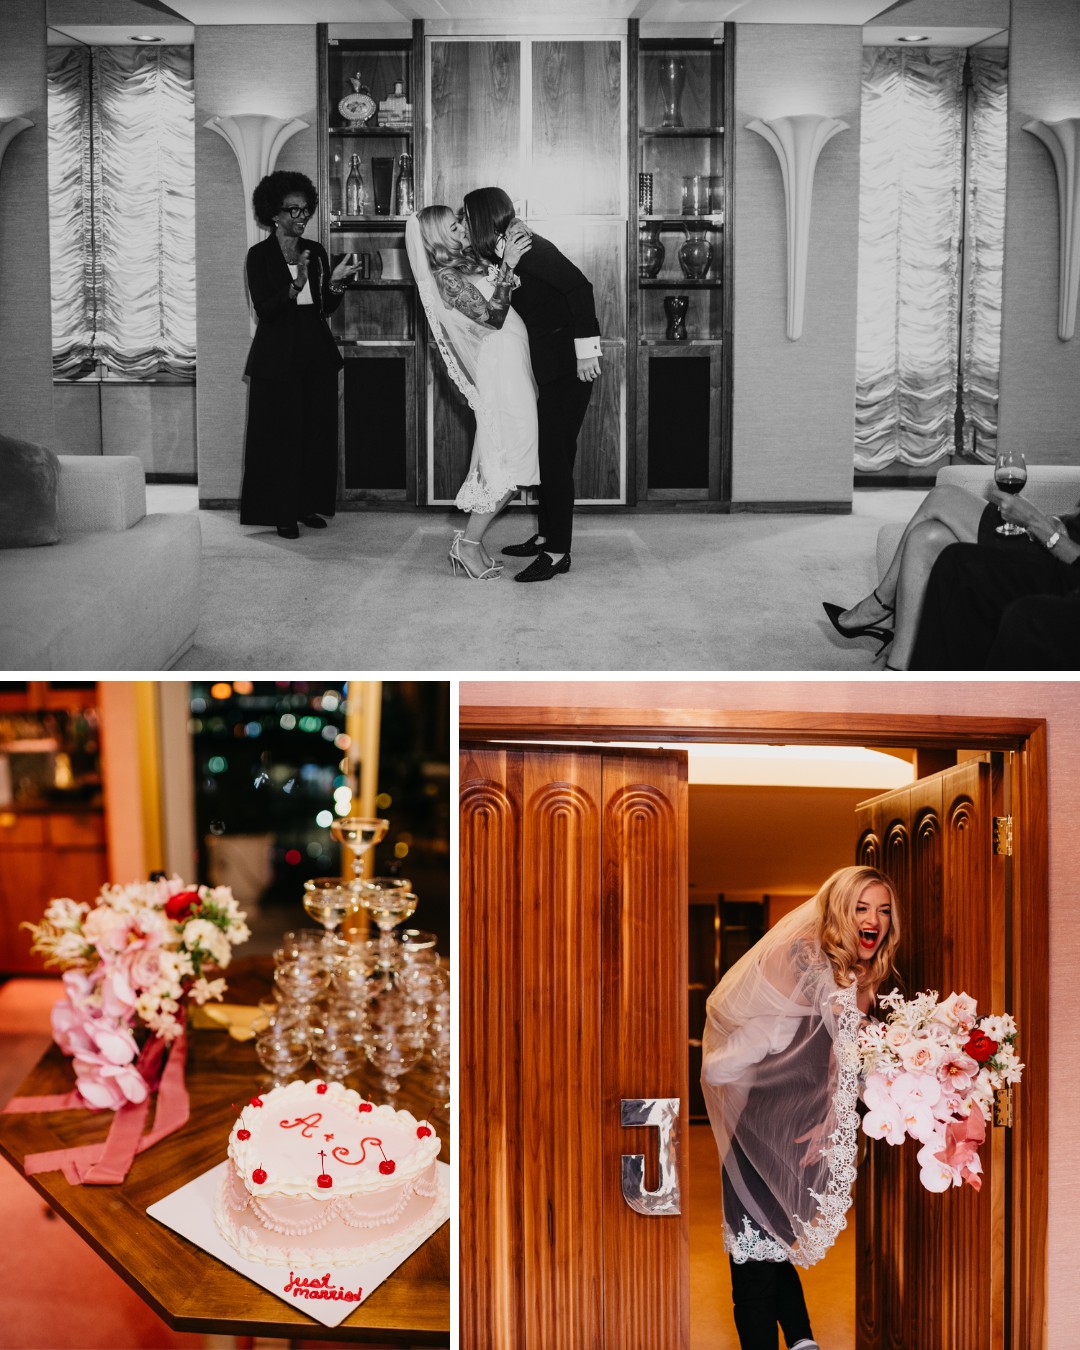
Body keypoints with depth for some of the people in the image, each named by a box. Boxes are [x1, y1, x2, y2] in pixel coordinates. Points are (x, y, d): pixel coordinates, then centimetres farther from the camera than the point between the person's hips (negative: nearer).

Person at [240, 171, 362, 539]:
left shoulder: (316, 252, 9)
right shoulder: (259, 255, -4)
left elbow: (327, 307, 8)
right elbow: (264, 310, -13)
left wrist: (336, 282, -11)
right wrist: (295, 286, -27)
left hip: (317, 353, 5)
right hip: (278, 357, -5)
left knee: (318, 432, 7)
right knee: (281, 435, -2)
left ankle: (309, 505, 17)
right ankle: (282, 513, 5)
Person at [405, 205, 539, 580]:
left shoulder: (467, 264, 15)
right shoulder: (446, 277, -13)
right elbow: (491, 316, -20)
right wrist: (507, 266, -24)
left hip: (511, 363, 9)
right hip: (501, 365, -9)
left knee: (496, 459, 10)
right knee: (510, 460, -10)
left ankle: (470, 540, 14)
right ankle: (469, 545, -4)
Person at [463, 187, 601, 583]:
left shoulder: (530, 249, -16)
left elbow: (579, 287, -25)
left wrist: (586, 348, -27)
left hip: (568, 367, -10)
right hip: (549, 367, 10)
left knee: (555, 454, -9)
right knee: (547, 452, 14)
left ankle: (558, 553, -5)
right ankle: (546, 537, 24)